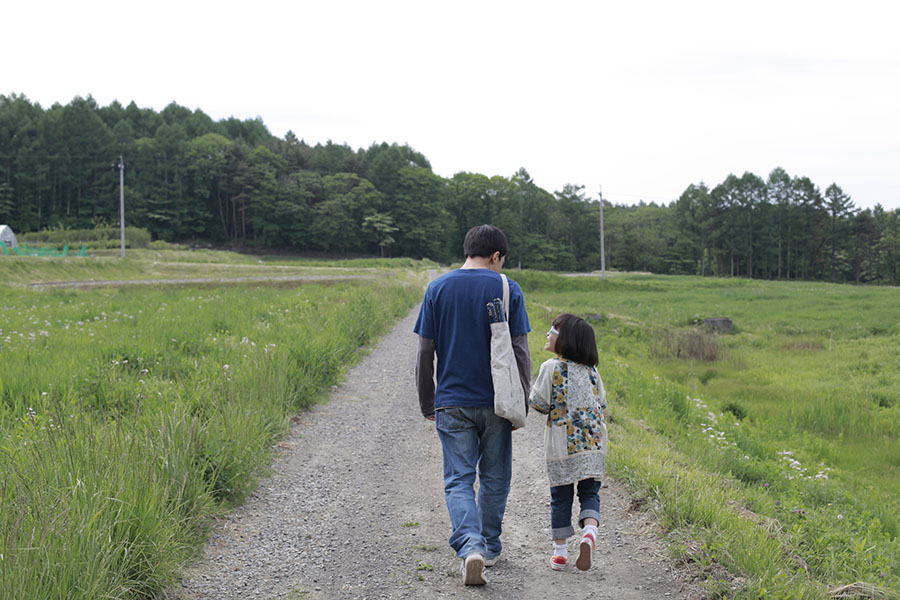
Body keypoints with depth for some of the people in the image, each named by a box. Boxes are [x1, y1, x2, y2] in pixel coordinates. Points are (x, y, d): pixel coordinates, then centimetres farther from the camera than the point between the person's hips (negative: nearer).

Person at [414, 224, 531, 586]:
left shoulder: (438, 289, 1)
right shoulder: (508, 289, -4)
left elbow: (425, 352, 1)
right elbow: (520, 351, -5)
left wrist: (427, 404, 10)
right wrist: (522, 403, 5)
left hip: (452, 403, 0)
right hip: (496, 403, 0)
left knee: (458, 480, 3)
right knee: (494, 478, 15)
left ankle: (470, 546, -16)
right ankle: (490, 547, 26)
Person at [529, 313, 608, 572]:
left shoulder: (551, 367, -7)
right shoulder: (591, 370, 7)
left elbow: (538, 403, -7)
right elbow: (601, 403, 13)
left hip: (562, 443, -3)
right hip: (593, 442, 3)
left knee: (561, 496, 7)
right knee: (589, 493, 11)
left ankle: (560, 551, 13)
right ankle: (590, 531, -15)